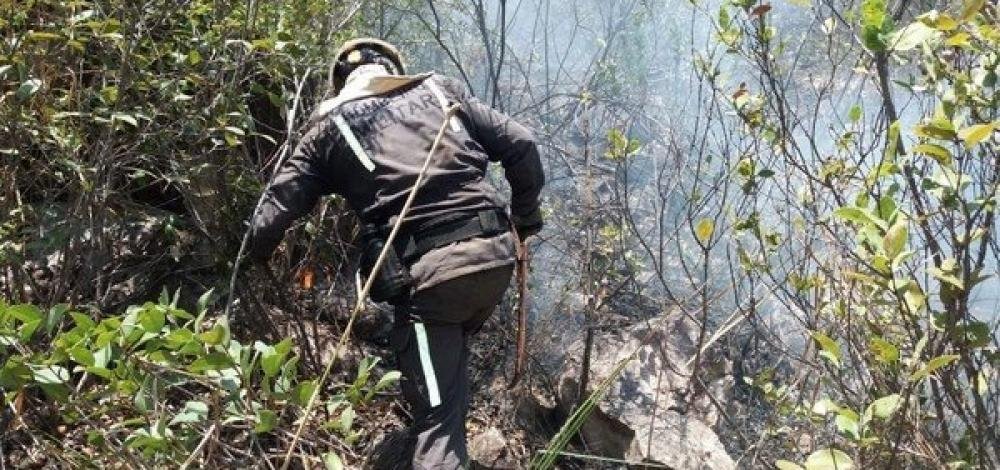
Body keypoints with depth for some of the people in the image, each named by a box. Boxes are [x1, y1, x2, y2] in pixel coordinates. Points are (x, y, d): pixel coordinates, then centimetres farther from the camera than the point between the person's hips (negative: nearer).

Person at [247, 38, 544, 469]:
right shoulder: (440, 91, 19)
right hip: (494, 255, 4)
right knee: (450, 354, 30)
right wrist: (525, 216, 27)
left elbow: (277, 209, 11)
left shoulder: (332, 127, 12)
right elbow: (521, 144, 14)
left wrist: (255, 257, 32)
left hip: (427, 274, -4)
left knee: (436, 414, 0)